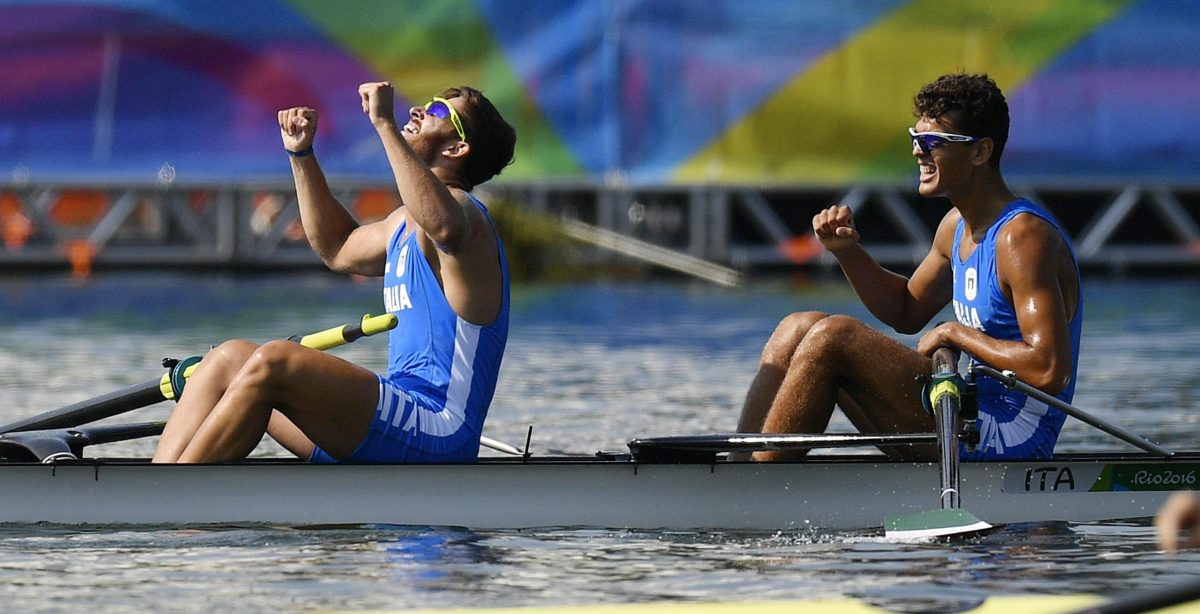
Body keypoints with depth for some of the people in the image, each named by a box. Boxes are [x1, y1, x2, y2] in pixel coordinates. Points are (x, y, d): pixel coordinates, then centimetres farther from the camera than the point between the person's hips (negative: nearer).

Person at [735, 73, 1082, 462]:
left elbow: (1051, 372, -25)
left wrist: (956, 334, -14)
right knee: (799, 330, 9)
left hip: (1009, 440, -10)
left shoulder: (1024, 236, -17)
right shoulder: (956, 226, 12)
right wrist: (846, 250, 10)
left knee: (831, 338, -19)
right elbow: (907, 312, 27)